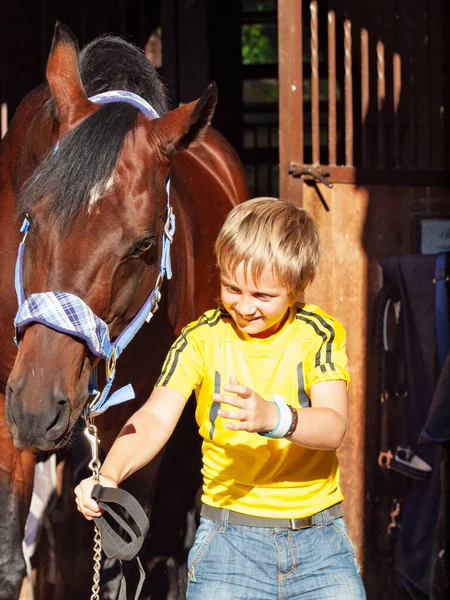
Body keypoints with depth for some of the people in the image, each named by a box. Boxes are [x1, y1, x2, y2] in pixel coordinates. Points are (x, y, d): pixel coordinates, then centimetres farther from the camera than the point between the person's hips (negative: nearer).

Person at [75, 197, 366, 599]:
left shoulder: (318, 335, -3)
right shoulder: (202, 339, -2)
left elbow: (333, 427, -16)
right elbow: (155, 419, -12)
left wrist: (274, 417, -37)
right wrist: (110, 475, -32)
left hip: (320, 537, 1)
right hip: (230, 534, 0)